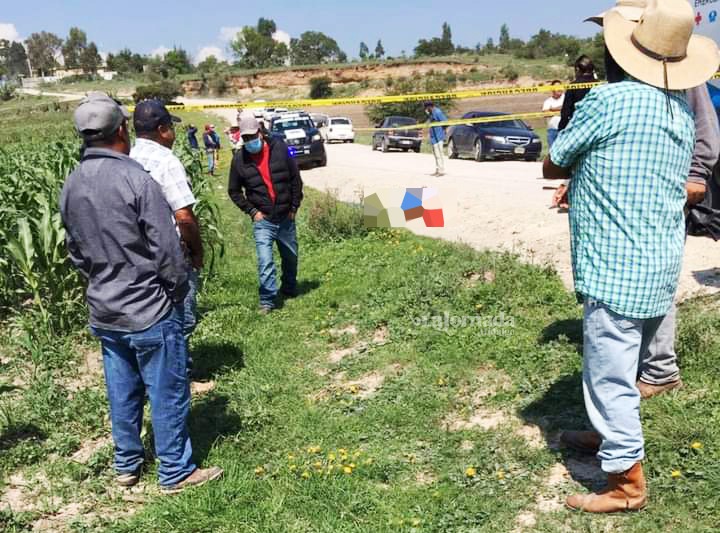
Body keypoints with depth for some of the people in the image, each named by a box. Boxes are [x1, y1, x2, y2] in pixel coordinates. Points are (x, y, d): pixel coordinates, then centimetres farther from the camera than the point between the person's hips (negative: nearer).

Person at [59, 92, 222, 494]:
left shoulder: (71, 186, 2)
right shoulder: (135, 178, -20)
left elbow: (75, 252, 11)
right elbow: (167, 249, -17)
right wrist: (179, 292, -2)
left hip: (104, 312, 7)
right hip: (149, 312, -7)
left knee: (122, 392, 20)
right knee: (167, 394, 7)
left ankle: (127, 465, 34)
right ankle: (176, 472, 20)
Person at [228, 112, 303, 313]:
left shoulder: (279, 148, -7)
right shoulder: (239, 159, -5)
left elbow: (295, 179, 0)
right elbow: (234, 191, 5)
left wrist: (294, 207, -1)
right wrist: (251, 211, -4)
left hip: (286, 218, 2)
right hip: (262, 220, -1)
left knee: (290, 257, 17)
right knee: (265, 261, -13)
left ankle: (290, 289, 39)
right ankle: (267, 301, -2)